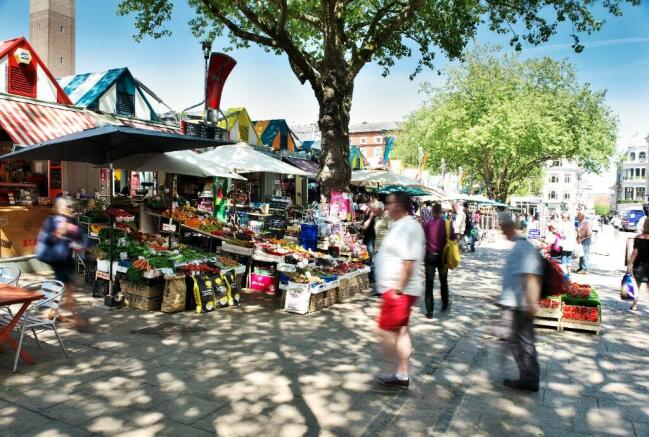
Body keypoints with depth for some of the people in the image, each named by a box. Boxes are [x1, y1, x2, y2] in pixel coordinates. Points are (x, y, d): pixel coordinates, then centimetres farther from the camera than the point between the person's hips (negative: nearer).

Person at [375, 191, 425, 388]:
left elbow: (409, 262, -25)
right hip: (394, 289, 10)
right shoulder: (400, 225, 14)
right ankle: (402, 374, 25)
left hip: (398, 290, -10)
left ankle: (401, 374, 10)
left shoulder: (408, 227, -19)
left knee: (386, 331, -4)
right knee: (400, 331, 15)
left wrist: (397, 289, -25)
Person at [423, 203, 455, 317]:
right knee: (443, 281, 21)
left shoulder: (426, 224, -5)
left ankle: (429, 311, -5)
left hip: (429, 256, -1)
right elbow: (452, 239, -6)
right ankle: (445, 305, 34)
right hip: (442, 256, 1)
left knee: (429, 283, 0)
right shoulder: (446, 224, -6)